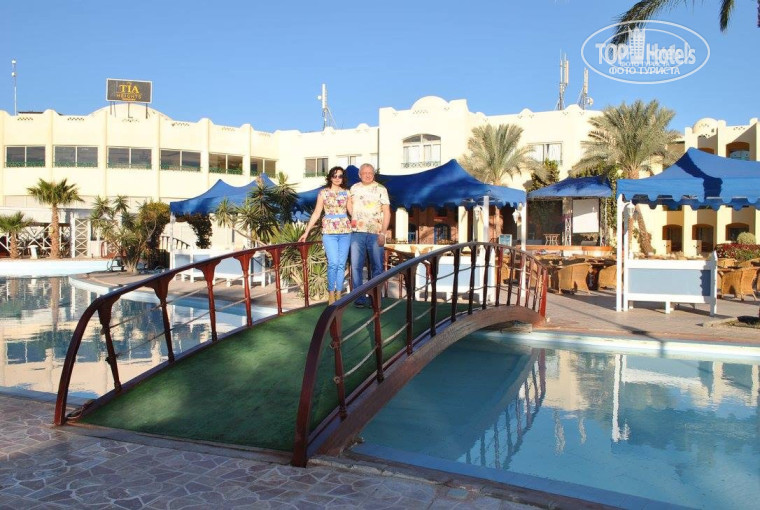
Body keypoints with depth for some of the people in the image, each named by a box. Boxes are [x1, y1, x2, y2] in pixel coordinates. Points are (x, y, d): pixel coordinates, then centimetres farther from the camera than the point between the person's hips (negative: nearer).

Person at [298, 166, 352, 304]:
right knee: (333, 263, -11)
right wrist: (307, 231, 2)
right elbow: (316, 213, 5)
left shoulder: (346, 193, 9)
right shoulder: (323, 193, 4)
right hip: (329, 231, -2)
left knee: (342, 264, 3)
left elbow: (352, 212, 11)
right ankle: (331, 294, 1)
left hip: (345, 231, 2)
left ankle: (339, 294, 11)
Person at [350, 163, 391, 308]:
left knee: (377, 267, 1)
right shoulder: (354, 189, 12)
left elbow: (387, 212, -1)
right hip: (357, 232, 2)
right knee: (356, 266, 0)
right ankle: (359, 298, 6)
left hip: (375, 233, -2)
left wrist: (383, 233, -9)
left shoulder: (381, 189, 2)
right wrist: (351, 222, 8)